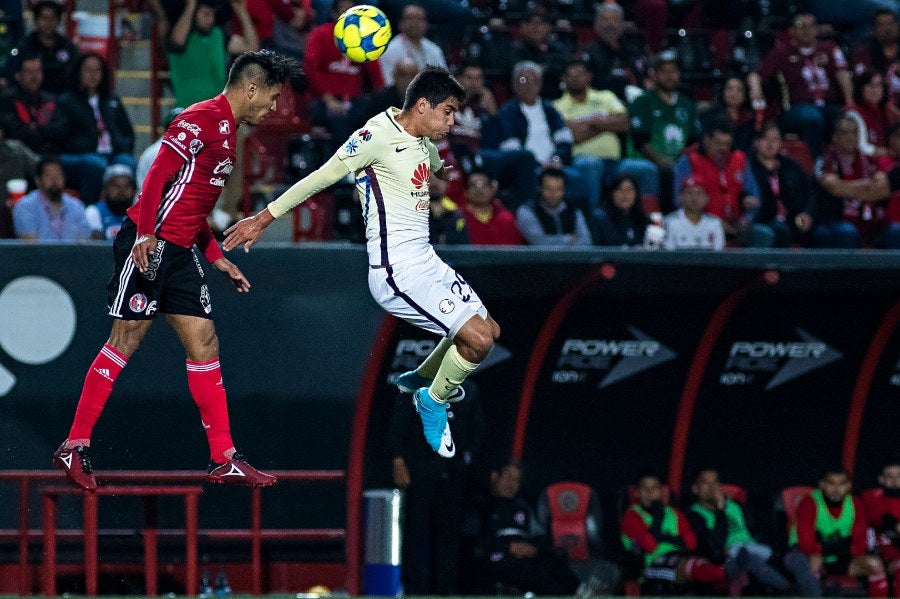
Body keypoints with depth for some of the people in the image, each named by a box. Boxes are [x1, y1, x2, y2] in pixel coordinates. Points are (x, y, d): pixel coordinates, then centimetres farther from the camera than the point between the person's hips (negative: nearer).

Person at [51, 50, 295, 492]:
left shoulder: (227, 131, 20)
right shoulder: (203, 119, -10)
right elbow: (159, 174, -19)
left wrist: (217, 258, 24)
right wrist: (145, 234, -26)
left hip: (179, 253, 10)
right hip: (150, 244, -10)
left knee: (204, 341, 4)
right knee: (126, 340, -7)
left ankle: (224, 460, 4)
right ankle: (74, 447, -1)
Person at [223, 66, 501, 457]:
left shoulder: (423, 141, 10)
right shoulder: (378, 136, -17)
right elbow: (322, 177, -15)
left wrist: (439, 172, 60)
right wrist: (264, 218, -13)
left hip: (423, 260, 9)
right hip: (396, 271, -9)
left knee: (488, 330, 16)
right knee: (478, 339, -13)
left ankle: (420, 378, 38)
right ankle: (433, 401, 11)